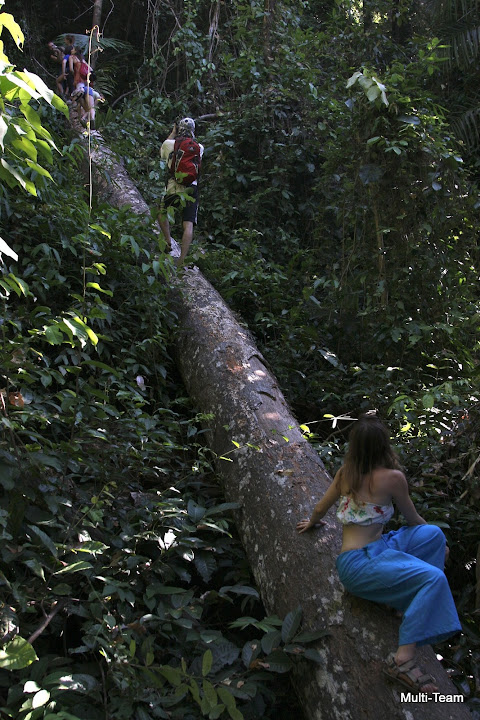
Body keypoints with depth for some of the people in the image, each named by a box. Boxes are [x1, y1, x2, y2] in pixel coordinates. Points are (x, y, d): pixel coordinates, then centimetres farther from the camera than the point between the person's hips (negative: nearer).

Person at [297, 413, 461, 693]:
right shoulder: (392, 477, -12)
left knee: (433, 534, 6)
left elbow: (320, 509, 19)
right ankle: (403, 660, -25)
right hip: (360, 563, -7)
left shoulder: (346, 473, 5)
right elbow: (414, 519, 4)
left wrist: (311, 523, 41)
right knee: (433, 578, -23)